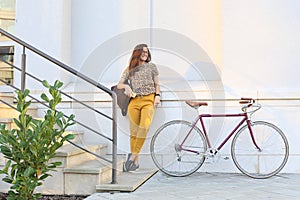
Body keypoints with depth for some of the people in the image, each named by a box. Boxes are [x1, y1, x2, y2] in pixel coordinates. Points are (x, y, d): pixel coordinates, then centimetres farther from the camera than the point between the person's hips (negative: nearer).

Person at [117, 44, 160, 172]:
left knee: (144, 127, -22)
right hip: (134, 101, 1)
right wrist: (126, 86, -10)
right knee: (134, 131, -3)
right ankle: (135, 161, 4)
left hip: (149, 100, -1)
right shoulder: (130, 69, 17)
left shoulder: (151, 66, 17)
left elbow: (156, 84, 18)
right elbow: (119, 84, 12)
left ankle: (133, 156, -14)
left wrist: (157, 95, 1)